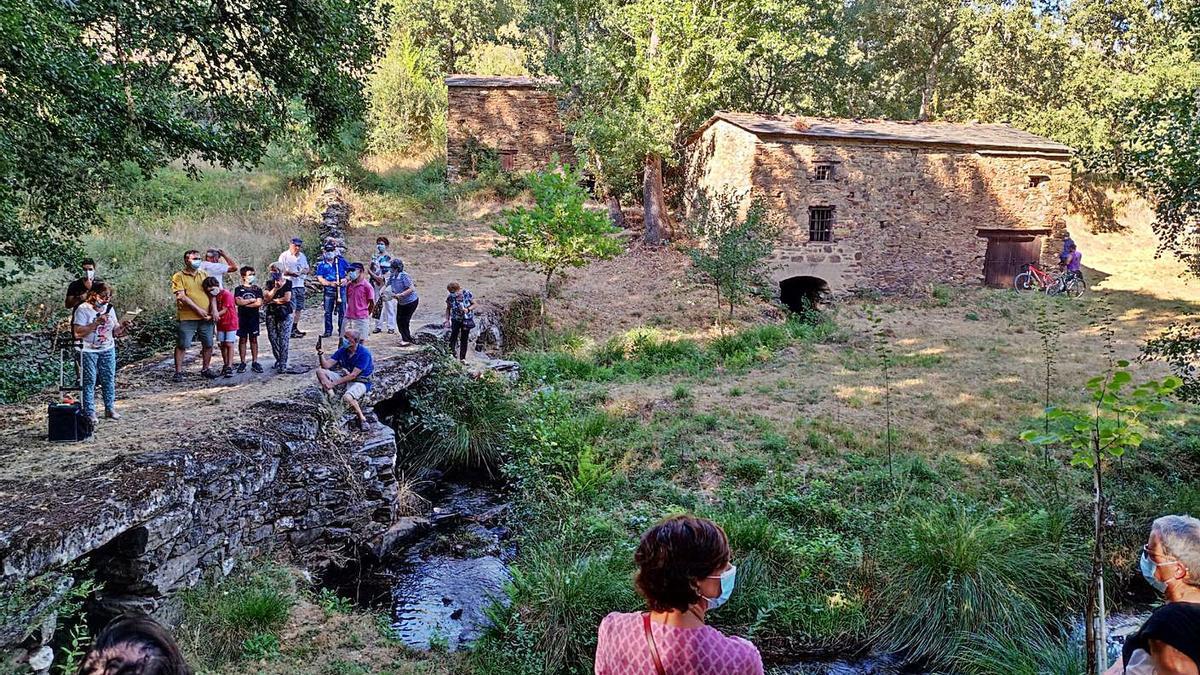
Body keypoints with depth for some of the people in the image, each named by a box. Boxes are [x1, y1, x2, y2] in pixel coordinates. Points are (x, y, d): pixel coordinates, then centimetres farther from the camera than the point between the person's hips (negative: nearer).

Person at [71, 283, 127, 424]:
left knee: (109, 379, 7)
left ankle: (110, 409, 18)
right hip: (89, 351, -5)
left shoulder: (109, 308, 6)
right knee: (89, 381, -2)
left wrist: (122, 326, -13)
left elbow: (115, 330, 8)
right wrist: (96, 323, -26)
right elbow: (78, 332, -20)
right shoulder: (83, 309, -12)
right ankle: (90, 413, 5)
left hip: (108, 349, 5)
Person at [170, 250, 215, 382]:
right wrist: (198, 309, -15)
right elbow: (181, 297, -11)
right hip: (187, 317, -5)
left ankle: (205, 369, 23)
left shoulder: (203, 274, 14)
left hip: (206, 317, 5)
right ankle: (178, 372, 6)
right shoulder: (179, 276, -2)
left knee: (208, 344, 8)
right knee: (182, 345, -1)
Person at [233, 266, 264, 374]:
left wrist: (245, 303, -9)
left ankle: (254, 363, 7)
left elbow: (259, 303, -7)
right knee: (242, 339, 3)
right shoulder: (238, 289, 3)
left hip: (254, 317, 1)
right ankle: (242, 363, 8)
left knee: (254, 339, 4)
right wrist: (252, 300, -6)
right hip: (242, 318, -1)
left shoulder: (257, 289, 5)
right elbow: (238, 302, -11)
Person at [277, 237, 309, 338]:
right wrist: (291, 273, -22)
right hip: (289, 285, -7)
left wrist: (304, 271, -1)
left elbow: (307, 269, 23)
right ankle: (291, 330, -11)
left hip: (300, 285, 7)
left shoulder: (302, 256, 16)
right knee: (292, 308, -11)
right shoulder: (284, 256, -4)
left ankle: (295, 328, 20)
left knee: (299, 308, 10)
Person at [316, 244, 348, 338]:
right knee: (328, 312, 2)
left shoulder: (341, 261, 7)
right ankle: (328, 331, 9)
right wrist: (330, 283, -18)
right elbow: (320, 278, -2)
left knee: (342, 311, 1)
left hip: (341, 288, 0)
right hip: (328, 290, 0)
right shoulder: (321, 264, 6)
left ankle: (342, 330, 10)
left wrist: (346, 279, -8)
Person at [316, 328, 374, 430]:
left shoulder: (364, 353, -18)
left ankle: (362, 418, -14)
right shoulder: (343, 351, 2)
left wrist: (334, 383, -23)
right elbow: (326, 365, -1)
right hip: (345, 377, 7)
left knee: (347, 397, -37)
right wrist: (321, 354, -20)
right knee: (320, 371, -5)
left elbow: (353, 375, -21)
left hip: (361, 381, -7)